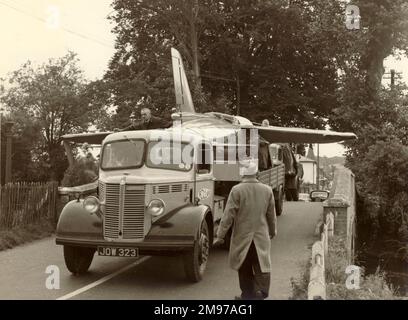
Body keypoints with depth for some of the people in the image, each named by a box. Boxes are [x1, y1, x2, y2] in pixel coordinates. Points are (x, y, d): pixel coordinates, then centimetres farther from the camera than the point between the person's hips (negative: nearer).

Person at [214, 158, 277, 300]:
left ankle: (248, 294, 22)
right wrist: (272, 231, 25)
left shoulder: (237, 190, -13)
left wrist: (220, 235, -7)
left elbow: (229, 215, -13)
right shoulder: (267, 190, 0)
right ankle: (261, 291, -10)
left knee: (245, 268, 13)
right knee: (261, 266, 6)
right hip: (261, 237, 2)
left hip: (242, 237, -2)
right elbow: (271, 215, 9)